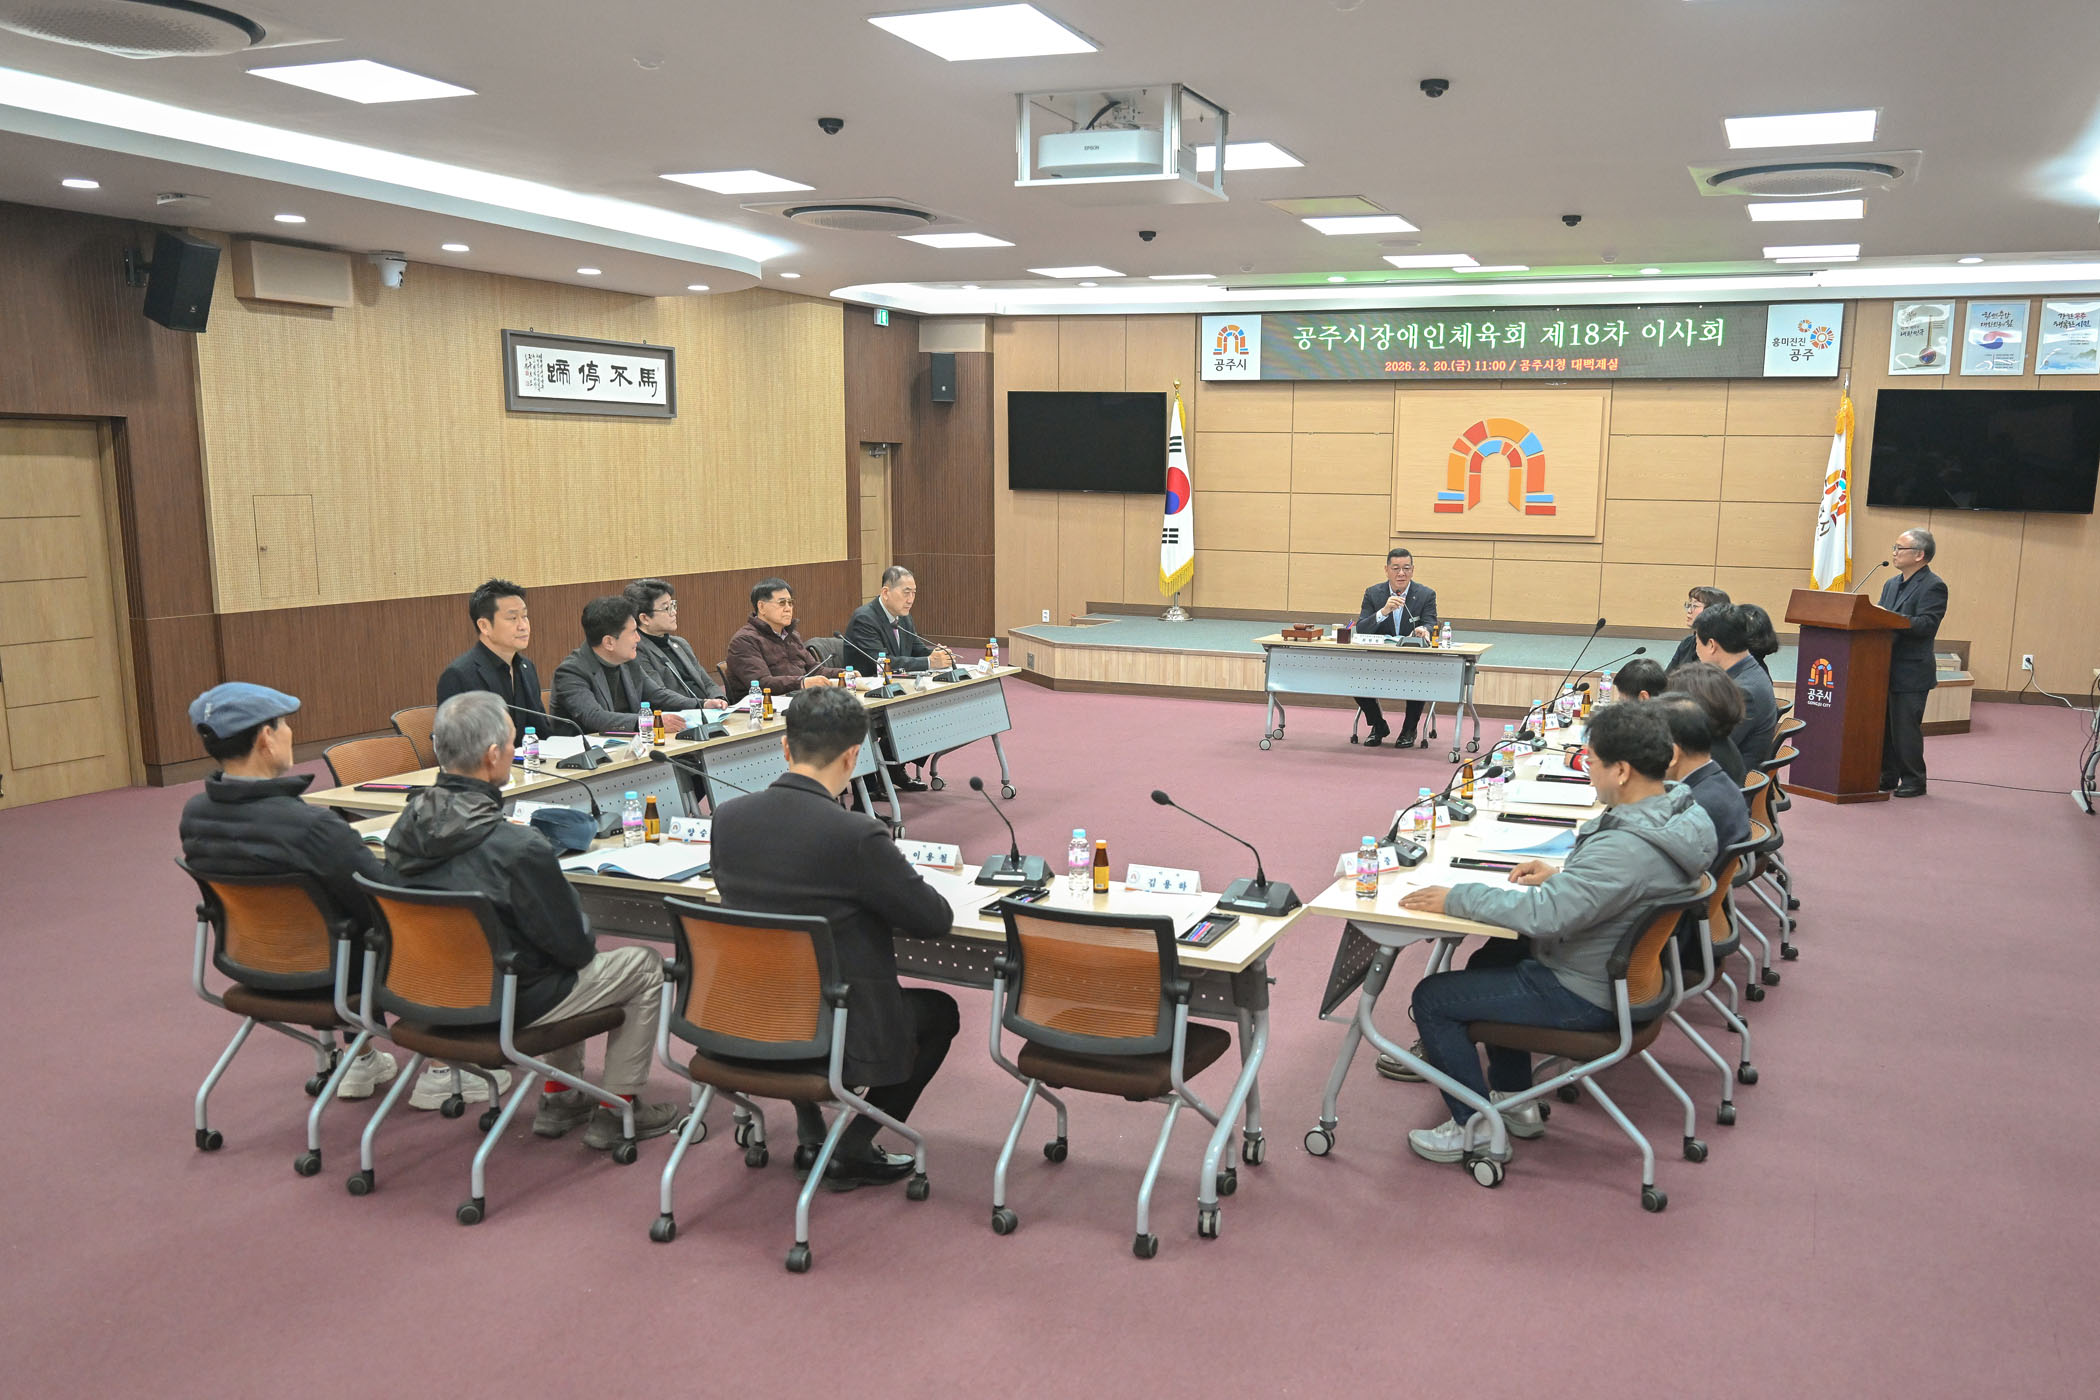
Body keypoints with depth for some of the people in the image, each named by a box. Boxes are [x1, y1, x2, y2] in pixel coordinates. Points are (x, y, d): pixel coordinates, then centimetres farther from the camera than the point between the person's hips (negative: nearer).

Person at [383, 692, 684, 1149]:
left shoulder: (406, 826, -7)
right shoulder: (517, 848, -30)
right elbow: (573, 946, -19)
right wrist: (586, 936, 5)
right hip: (509, 1003, -8)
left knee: (569, 967, 32)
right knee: (645, 968, 12)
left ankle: (560, 1098, 35)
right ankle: (614, 1112, 20)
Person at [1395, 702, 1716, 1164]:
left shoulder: (1628, 847, -35)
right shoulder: (1679, 810, -4)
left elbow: (1545, 915, -35)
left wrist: (1454, 898, -25)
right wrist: (1561, 876, 5)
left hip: (1586, 996, -10)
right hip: (1621, 969, 10)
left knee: (1431, 997, -3)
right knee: (1493, 959, 30)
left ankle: (1475, 1128, 11)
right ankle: (1515, 1102, 35)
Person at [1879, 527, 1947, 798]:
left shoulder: (1933, 586, -10)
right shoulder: (1891, 585, 16)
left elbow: (1927, 624, -21)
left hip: (1911, 672, -8)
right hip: (1887, 669, 8)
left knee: (1906, 727, -4)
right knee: (1884, 724, 12)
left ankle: (1914, 781, 7)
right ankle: (1888, 777, 21)